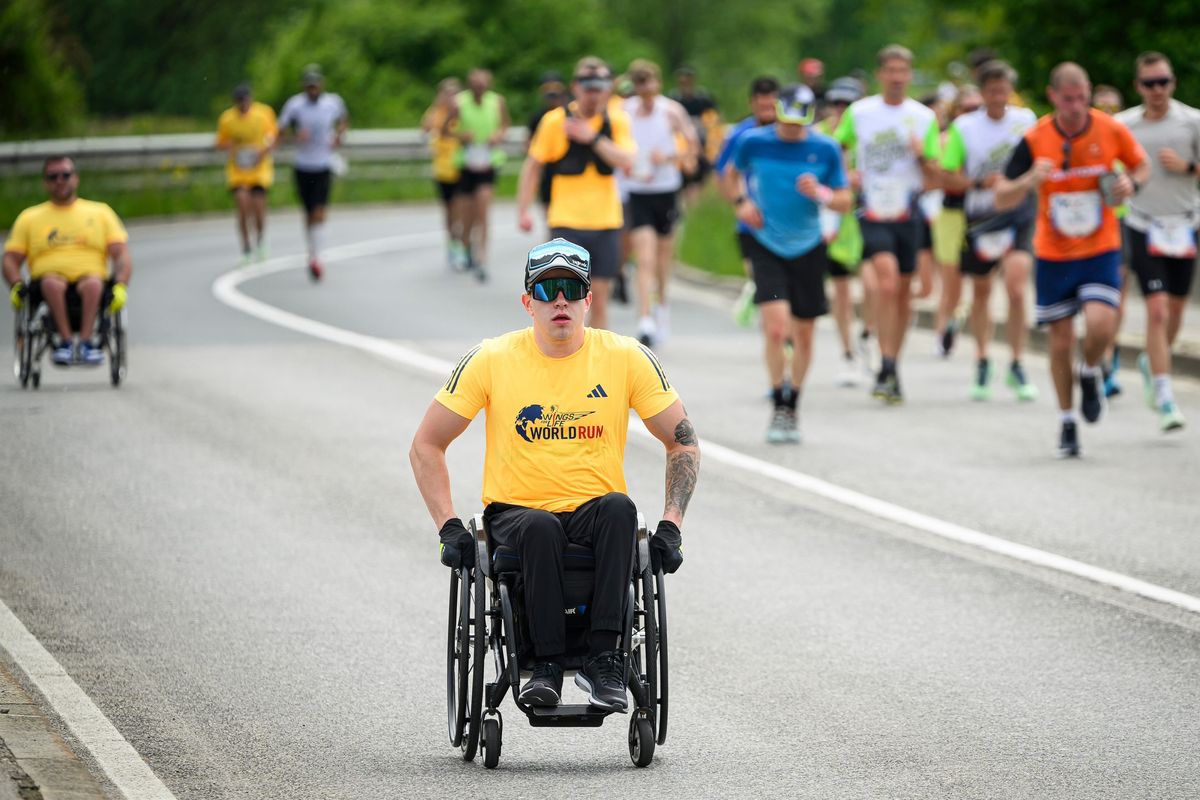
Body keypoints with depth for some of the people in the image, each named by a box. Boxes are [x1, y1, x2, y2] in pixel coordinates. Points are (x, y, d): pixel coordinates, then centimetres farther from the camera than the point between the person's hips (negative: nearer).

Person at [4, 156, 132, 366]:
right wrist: (16, 286, -8)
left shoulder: (101, 212, 20)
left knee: (93, 283, -36)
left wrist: (120, 286, -9)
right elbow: (11, 260, 14)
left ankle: (85, 340, -47)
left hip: (88, 280, 0)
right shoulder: (29, 218, 21)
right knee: (51, 282, -36)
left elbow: (121, 254, 10)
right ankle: (66, 340, -44)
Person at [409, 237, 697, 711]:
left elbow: (683, 443, 7)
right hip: (515, 511, -1)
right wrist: (449, 528, -8)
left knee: (620, 508, -34)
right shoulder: (492, 361, -2)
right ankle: (547, 666, -29)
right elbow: (426, 446, 4)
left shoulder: (626, 358, 0)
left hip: (593, 513, 1)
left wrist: (671, 525, -5)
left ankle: (602, 659, -36)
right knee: (540, 528, -37)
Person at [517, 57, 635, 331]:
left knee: (599, 300, 6)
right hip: (566, 223, -2)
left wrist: (593, 137, -21)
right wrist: (523, 211, -4)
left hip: (606, 223, 2)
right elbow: (532, 166, 3)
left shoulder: (618, 120, 2)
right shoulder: (555, 121, -3)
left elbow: (626, 162, -12)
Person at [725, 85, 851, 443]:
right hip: (766, 247, -2)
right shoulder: (753, 142, -5)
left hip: (807, 249, 2)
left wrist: (820, 194, -19)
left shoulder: (826, 149, -5)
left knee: (804, 336, 8)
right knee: (775, 327, -17)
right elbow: (733, 173, 15)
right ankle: (778, 409, -4)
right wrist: (741, 202, -3)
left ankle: (793, 408, 26)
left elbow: (845, 202, 1)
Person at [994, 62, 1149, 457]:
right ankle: (1067, 422, 22)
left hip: (1101, 250, 0)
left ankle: (1090, 374, 13)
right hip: (1053, 255, 0)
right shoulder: (1034, 139, -10)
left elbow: (1142, 165, 11)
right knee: (1061, 342, 3)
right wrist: (1030, 179, -28)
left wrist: (1132, 183, -12)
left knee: (1100, 325, -21)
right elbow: (1002, 199, -8)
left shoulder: (1111, 131, -8)